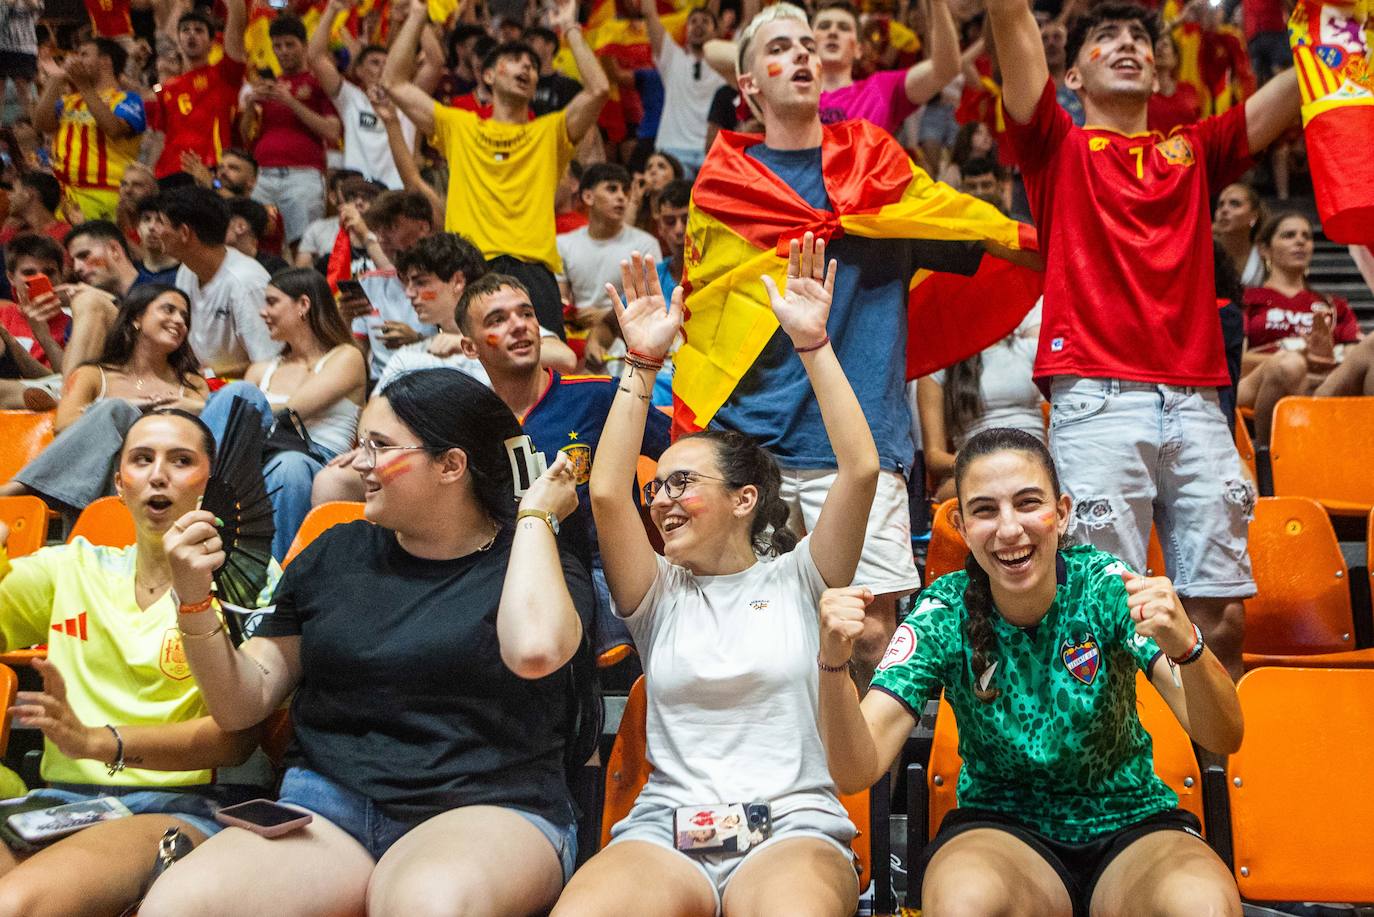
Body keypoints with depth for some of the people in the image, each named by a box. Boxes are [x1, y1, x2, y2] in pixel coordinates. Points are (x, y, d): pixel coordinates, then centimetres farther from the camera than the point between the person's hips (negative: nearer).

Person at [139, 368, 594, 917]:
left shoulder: (539, 563, 4)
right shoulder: (333, 556, 15)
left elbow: (534, 650, -22)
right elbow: (242, 705, 15)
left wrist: (534, 515, -7)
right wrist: (194, 601, -2)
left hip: (486, 811, -3)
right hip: (327, 805, 4)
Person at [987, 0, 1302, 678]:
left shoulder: (1193, 152, 24)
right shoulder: (1059, 148, 14)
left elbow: (1294, 90, 18)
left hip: (1196, 404, 4)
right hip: (1096, 401, -3)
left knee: (1221, 618, 1)